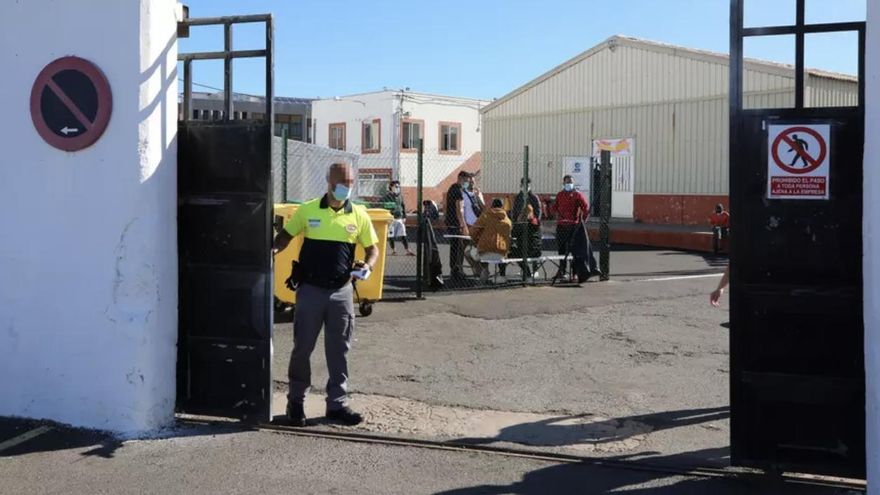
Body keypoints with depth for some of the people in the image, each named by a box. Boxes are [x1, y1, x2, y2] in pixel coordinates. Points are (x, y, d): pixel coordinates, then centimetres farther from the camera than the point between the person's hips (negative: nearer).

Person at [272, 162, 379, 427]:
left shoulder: (359, 215, 2)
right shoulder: (307, 210, -1)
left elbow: (372, 248, 10)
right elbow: (286, 235, 10)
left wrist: (368, 265, -11)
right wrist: (274, 249, -10)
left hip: (341, 291, 2)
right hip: (310, 290, -1)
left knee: (339, 349, 8)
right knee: (302, 347, 4)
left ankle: (337, 403, 20)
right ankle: (296, 400, 21)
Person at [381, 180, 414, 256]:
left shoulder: (400, 196, 14)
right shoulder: (386, 196, -3)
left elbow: (403, 206, 20)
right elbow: (383, 207, -6)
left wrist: (404, 217, 14)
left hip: (399, 218, 4)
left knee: (403, 235, 1)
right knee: (391, 236, 1)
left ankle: (407, 250, 1)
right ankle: (393, 250, 13)